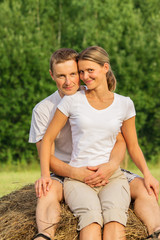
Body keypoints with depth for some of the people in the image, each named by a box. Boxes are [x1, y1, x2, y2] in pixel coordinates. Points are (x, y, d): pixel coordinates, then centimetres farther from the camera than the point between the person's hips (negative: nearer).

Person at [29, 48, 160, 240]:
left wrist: (111, 165, -26)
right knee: (48, 190, -37)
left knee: (144, 187, -24)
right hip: (66, 173, -2)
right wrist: (75, 173, -28)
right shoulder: (43, 110, -3)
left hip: (103, 172, 2)